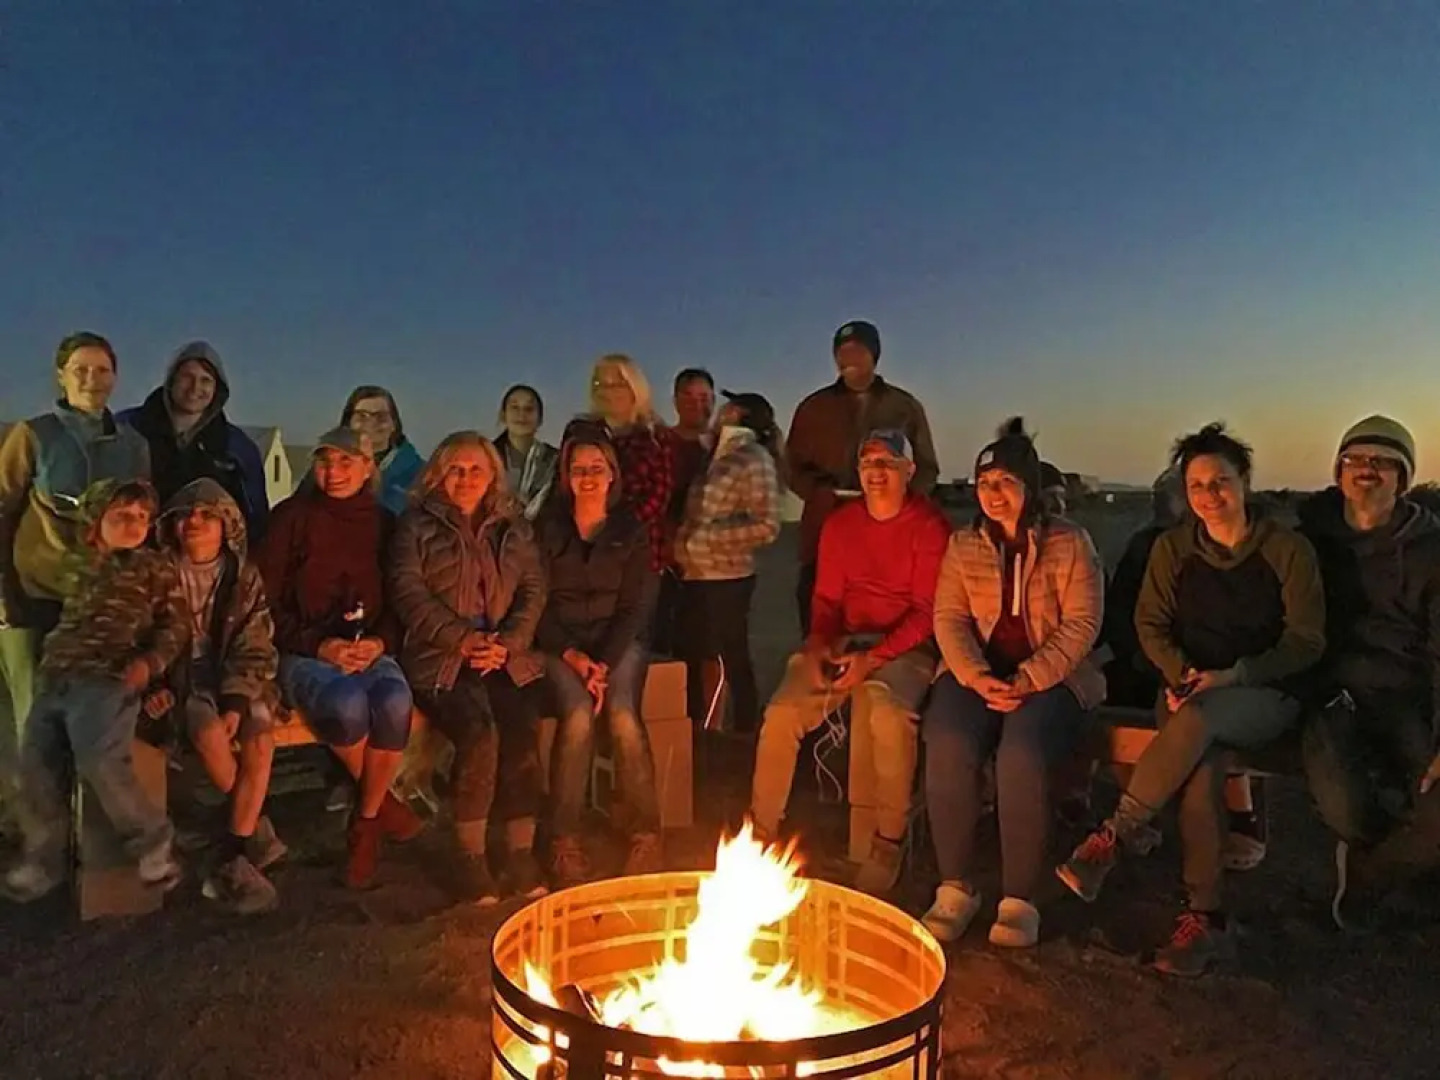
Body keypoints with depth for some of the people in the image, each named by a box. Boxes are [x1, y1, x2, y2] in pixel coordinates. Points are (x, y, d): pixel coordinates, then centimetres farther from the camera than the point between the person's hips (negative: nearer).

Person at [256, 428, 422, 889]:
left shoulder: (383, 523, 10)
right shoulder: (291, 517, 3)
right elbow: (268, 600, 0)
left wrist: (380, 642, -9)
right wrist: (319, 645, -12)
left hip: (371, 651, 2)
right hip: (304, 652, -2)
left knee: (395, 701, -32)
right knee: (346, 702, -35)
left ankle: (366, 822, -10)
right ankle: (382, 800, -6)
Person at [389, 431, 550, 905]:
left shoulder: (514, 524, 20)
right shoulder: (418, 524, 11)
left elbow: (533, 590, 11)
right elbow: (409, 593, 0)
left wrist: (507, 643, -7)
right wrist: (463, 638, -12)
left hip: (506, 655, 3)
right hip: (441, 657, -2)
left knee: (523, 728, -25)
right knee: (478, 731, -29)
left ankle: (521, 851, -16)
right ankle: (471, 857, -16)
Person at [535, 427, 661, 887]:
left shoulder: (631, 530, 5)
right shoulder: (548, 529, 4)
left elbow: (635, 606, 0)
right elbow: (539, 604, 1)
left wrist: (605, 662, -15)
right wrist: (573, 657, -13)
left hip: (619, 640, 0)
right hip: (562, 643, 0)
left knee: (623, 715, -27)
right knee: (578, 714, -29)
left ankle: (645, 835, -17)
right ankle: (565, 840, -21)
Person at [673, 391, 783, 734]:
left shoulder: (754, 459, -9)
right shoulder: (719, 456, 14)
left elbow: (767, 527, -17)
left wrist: (705, 537, -16)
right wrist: (684, 541, 0)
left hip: (725, 578, -8)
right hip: (697, 576, 8)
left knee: (732, 663, 2)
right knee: (693, 659, 16)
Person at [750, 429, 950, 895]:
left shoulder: (929, 525, -5)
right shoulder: (839, 524, 11)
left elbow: (926, 611, -9)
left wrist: (873, 658, -19)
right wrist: (818, 642, -6)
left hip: (905, 645, -4)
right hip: (844, 639, 5)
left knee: (889, 712, -35)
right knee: (782, 712, -17)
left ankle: (888, 843, -17)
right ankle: (760, 831, -1)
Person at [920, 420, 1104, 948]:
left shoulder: (1070, 543, 2)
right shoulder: (963, 545, 11)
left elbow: (1081, 624, -5)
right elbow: (949, 618, 3)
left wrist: (1026, 681, -16)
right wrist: (977, 678, -15)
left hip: (1052, 677, -2)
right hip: (977, 673, 2)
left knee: (1021, 754, -32)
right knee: (948, 745, -29)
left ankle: (1019, 900, -18)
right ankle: (955, 887, -16)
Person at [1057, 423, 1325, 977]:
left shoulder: (1288, 548, -4)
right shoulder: (1173, 547, 4)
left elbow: (1306, 641, -3)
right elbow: (1150, 623, 9)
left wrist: (1234, 675, -16)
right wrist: (1180, 672, -10)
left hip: (1267, 693, -2)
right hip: (1192, 691, 2)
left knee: (1197, 721, -37)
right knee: (1199, 760, -32)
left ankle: (1117, 833, -24)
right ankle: (1208, 916, -26)